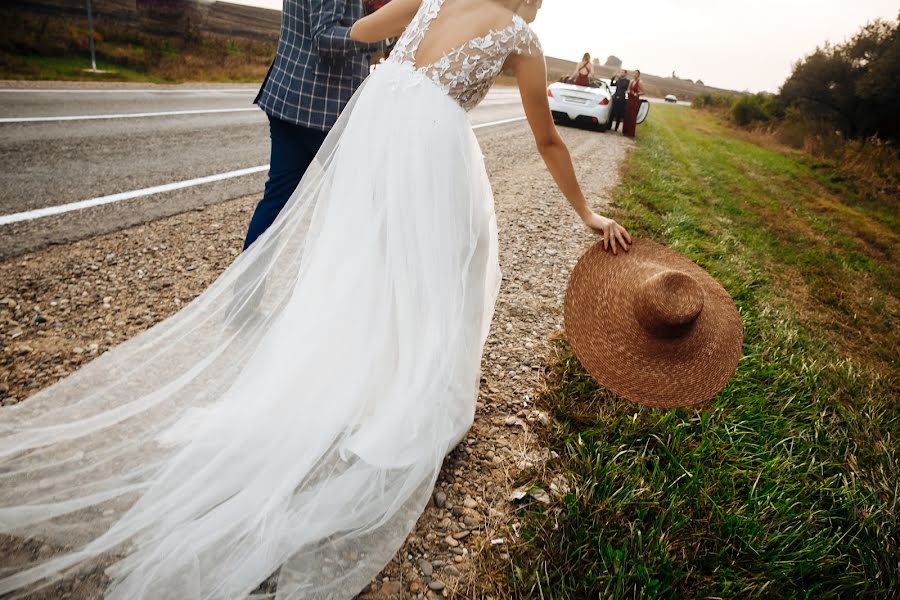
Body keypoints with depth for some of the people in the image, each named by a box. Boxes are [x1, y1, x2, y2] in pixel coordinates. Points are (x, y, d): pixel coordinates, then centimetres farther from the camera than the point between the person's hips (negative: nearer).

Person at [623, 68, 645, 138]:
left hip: (635, 101, -6)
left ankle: (631, 133, -1)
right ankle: (626, 131, 14)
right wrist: (628, 92, 1)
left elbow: (643, 92, -7)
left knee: (633, 117, -6)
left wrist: (636, 94, -18)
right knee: (627, 116, 6)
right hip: (629, 100, 7)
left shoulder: (640, 82, -7)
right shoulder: (631, 81, 12)